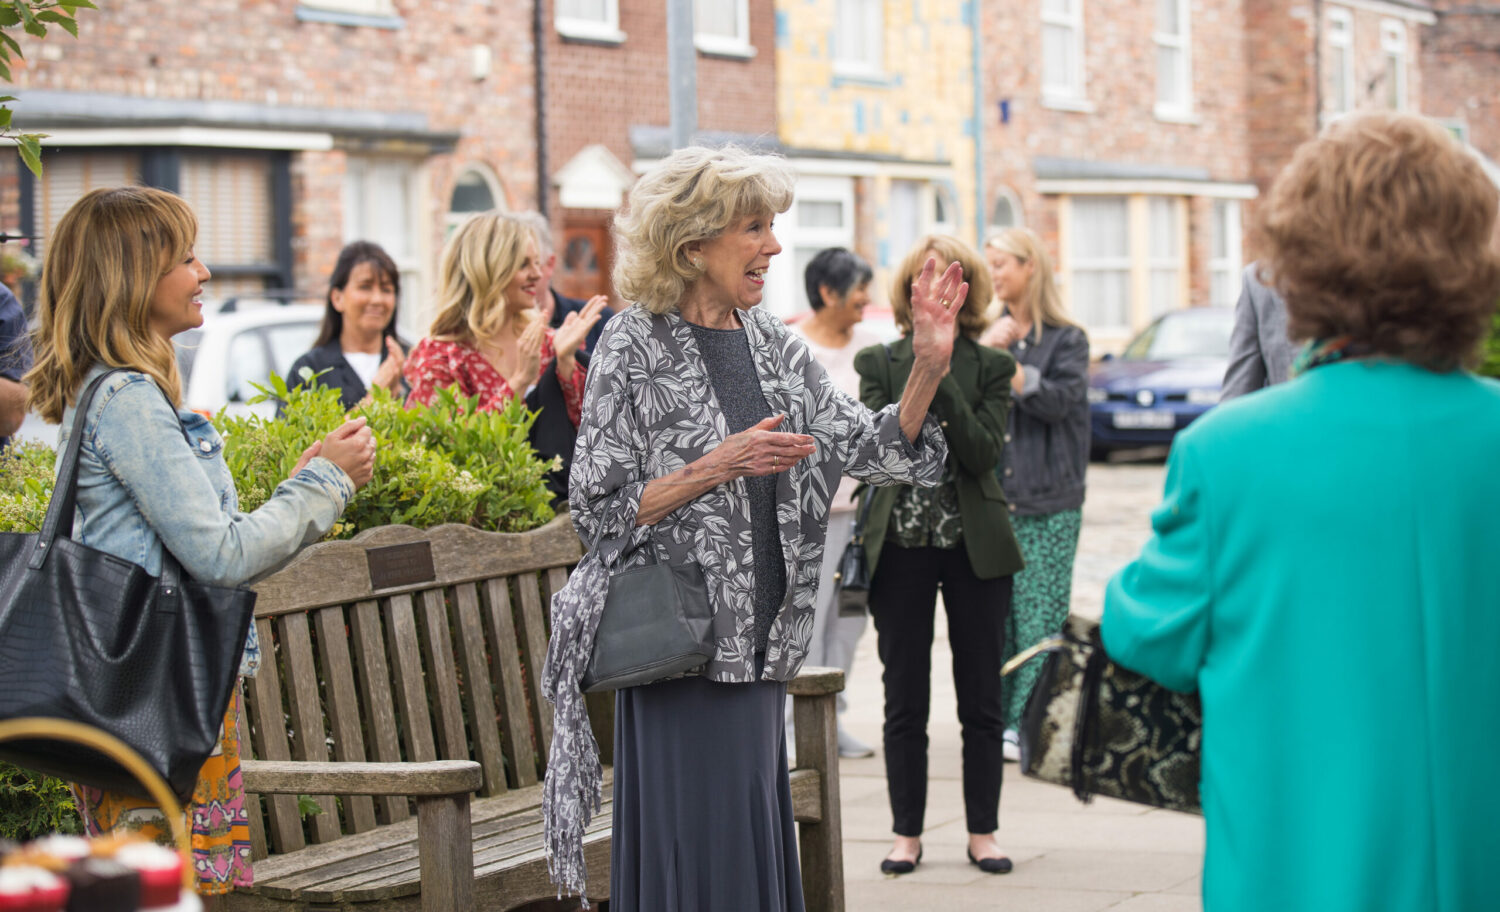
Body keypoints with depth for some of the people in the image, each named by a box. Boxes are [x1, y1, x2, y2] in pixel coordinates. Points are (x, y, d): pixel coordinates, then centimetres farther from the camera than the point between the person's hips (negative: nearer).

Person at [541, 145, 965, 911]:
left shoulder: (772, 345, 11)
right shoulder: (635, 347, -6)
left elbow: (874, 449, 8)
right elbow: (600, 509, -10)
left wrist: (928, 368, -6)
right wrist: (719, 466, -18)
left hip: (755, 646, 6)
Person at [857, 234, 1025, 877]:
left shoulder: (990, 367, 3)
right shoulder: (880, 364, 4)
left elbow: (984, 454, -11)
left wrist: (941, 378, -17)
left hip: (975, 549, 0)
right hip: (900, 548, 0)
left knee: (981, 698, 5)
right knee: (905, 700, 5)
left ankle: (983, 831, 15)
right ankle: (907, 833, 14)